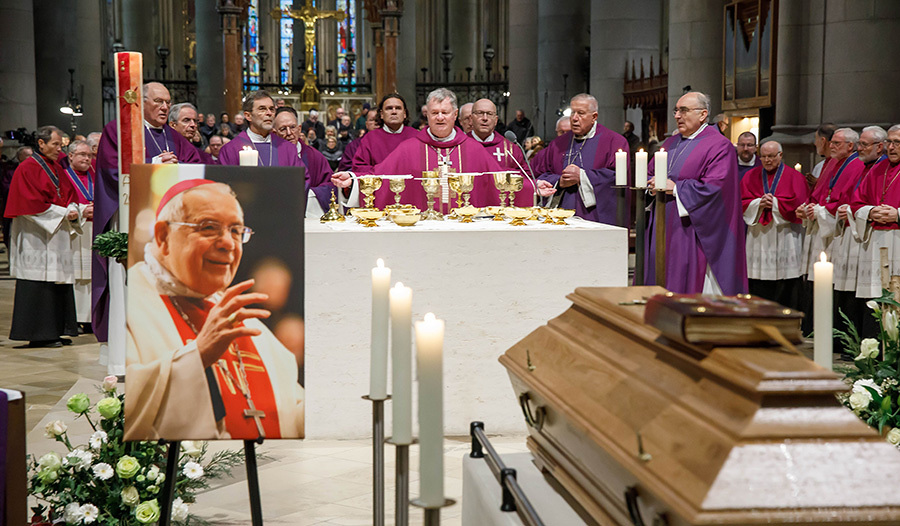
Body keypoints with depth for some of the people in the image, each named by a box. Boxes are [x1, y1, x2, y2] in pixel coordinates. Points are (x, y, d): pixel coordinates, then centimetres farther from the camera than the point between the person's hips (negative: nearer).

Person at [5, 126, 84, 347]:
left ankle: (54, 332, 11)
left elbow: (68, 196, 18)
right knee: (40, 284, -9)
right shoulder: (27, 169, -7)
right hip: (37, 238, -8)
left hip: (58, 236, 8)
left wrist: (75, 210, -4)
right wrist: (63, 213, -16)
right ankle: (37, 335, -6)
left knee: (59, 284, 7)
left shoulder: (57, 169, 18)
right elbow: (32, 204, -15)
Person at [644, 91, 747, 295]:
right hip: (664, 230, 8)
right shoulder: (672, 143, 18)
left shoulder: (719, 146, -7)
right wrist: (653, 185, -2)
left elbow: (715, 187, -18)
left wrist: (675, 188, -16)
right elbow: (650, 172, 22)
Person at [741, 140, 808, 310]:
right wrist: (759, 203, -12)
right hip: (758, 237, 2)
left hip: (785, 237, -2)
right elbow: (743, 202, 5)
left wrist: (774, 203, -10)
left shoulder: (794, 176, 4)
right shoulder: (751, 176, 12)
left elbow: (797, 202, -7)